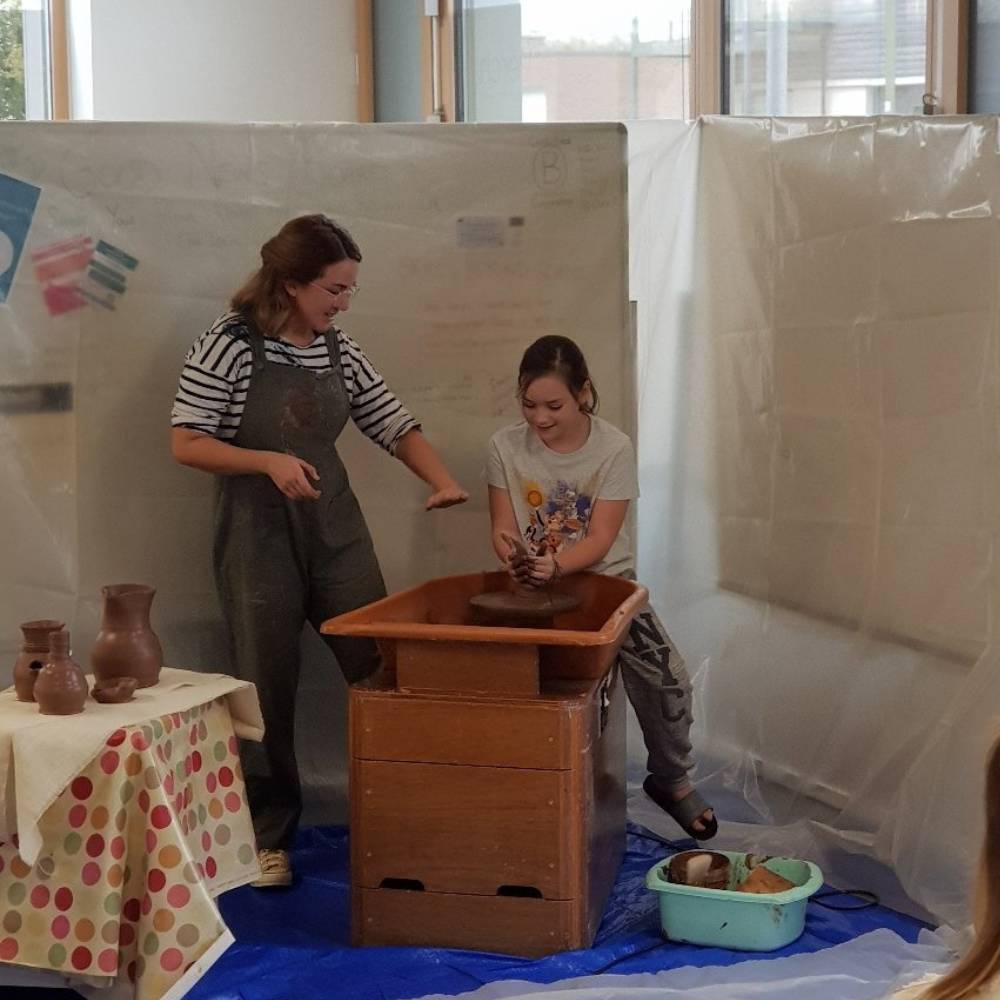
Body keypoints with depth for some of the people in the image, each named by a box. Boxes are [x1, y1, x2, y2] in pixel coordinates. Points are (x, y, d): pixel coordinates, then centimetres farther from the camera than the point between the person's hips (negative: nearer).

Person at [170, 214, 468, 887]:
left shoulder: (341, 352, 4)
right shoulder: (228, 346, -10)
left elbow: (396, 426, 7)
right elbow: (186, 443, -9)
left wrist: (443, 481, -10)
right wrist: (268, 462, -22)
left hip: (336, 529, 4)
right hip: (258, 535, -4)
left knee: (383, 673, 1)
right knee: (268, 687, 4)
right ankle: (269, 834, 20)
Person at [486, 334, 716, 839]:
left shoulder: (613, 447, -10)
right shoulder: (506, 446, -6)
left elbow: (599, 540, -15)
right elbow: (503, 528, -5)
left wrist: (554, 564, -34)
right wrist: (514, 556, -29)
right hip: (532, 585, 1)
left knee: (666, 677, -16)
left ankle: (671, 779, 11)